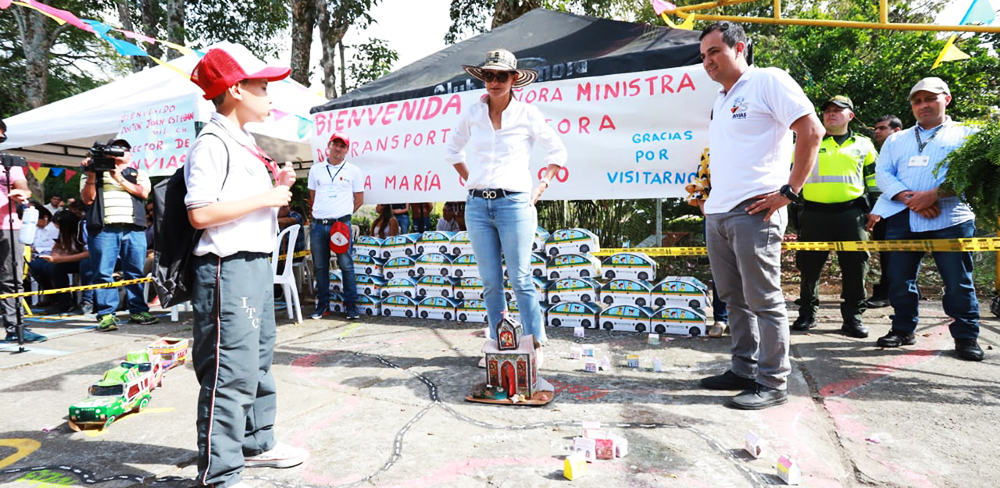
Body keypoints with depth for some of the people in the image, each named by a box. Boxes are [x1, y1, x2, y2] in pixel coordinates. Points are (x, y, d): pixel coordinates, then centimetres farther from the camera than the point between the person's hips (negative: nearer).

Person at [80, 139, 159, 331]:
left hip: (134, 229, 1)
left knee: (136, 272, 3)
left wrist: (120, 179, -3)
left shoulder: (139, 174, 20)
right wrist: (91, 175, -4)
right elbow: (87, 199, 6)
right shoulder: (96, 172, 18)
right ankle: (106, 315, -4)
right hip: (104, 229, -1)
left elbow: (143, 192, 1)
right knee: (104, 273, -6)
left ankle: (138, 311, 9)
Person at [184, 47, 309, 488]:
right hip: (228, 268, -10)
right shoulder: (211, 144, -12)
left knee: (259, 360, 19)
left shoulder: (245, 143, 18)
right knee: (231, 371, -8)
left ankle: (256, 442, 36)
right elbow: (200, 213, -21)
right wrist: (264, 199, -17)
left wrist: (278, 186, 9)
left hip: (257, 263, 10)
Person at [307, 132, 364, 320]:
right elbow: (313, 197, 21)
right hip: (318, 225, 3)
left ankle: (351, 305, 4)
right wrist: (321, 213, 13)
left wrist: (343, 213, 6)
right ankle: (322, 305, 17)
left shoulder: (354, 171, 6)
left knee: (346, 265, -4)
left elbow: (359, 200, 9)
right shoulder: (316, 170, 13)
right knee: (319, 267, 7)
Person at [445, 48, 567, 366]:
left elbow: (557, 152, 10)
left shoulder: (527, 114, 0)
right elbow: (453, 149, 24)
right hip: (477, 205, 4)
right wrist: (470, 181, 15)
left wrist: (541, 186, 2)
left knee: (520, 280, -3)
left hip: (514, 203, -3)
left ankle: (535, 345, 8)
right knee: (490, 282, 7)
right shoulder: (472, 114, 8)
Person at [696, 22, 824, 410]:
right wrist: (706, 188, 15)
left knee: (763, 300, -4)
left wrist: (789, 190, -14)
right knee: (734, 298, 13)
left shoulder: (768, 81, -3)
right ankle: (744, 370, 24)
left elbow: (811, 131, -11)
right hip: (717, 213, 9)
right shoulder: (720, 101, 21)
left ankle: (772, 382, 5)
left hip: (753, 211, -9)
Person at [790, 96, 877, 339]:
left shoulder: (863, 144, 14)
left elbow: (874, 179, 19)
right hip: (814, 214, -1)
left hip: (851, 214, 1)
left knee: (855, 265, 1)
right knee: (809, 265, 3)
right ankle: (807, 314, 16)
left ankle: (853, 317, 11)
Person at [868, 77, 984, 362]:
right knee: (900, 279, 7)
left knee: (958, 282, -1)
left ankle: (966, 338, 10)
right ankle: (903, 330, 19)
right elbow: (883, 173, 6)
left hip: (949, 219, -3)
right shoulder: (896, 140, 21)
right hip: (901, 219, 3)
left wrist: (933, 195, -18)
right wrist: (910, 198, -11)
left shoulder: (966, 135, 11)